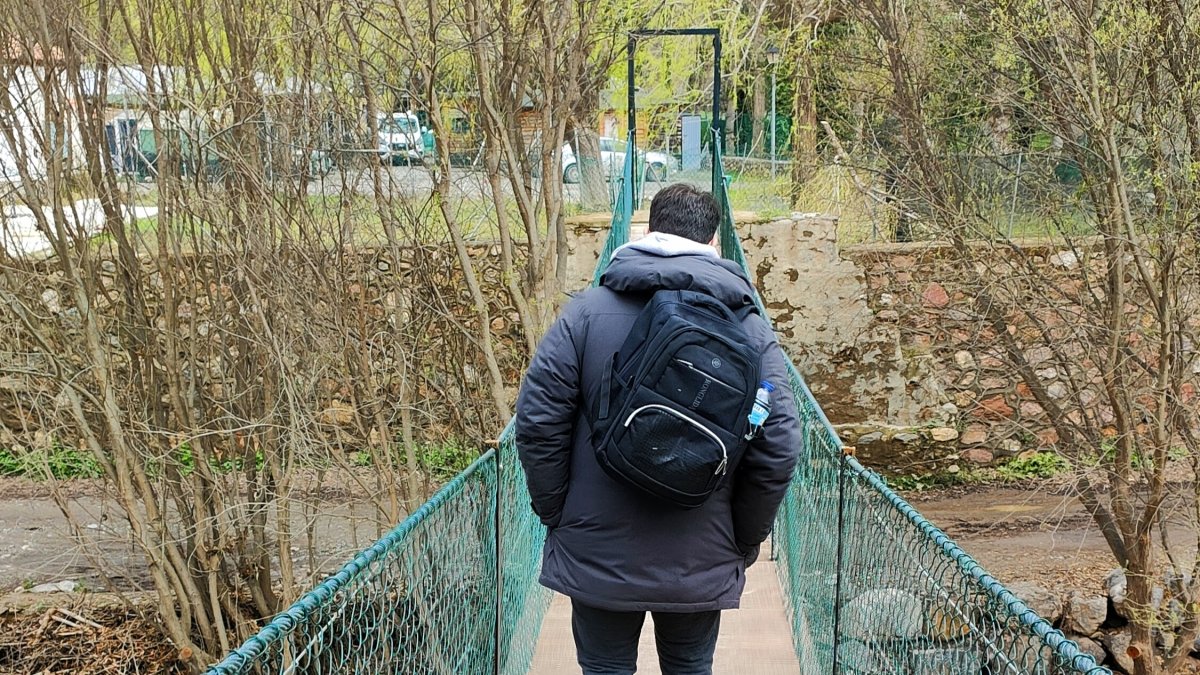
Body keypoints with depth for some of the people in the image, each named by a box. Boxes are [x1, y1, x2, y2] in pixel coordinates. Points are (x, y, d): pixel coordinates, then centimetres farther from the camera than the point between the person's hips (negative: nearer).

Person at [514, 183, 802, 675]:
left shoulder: (587, 310, -7)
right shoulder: (750, 327, -3)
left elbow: (538, 421, -9)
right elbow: (779, 446, -7)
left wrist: (555, 514, 3)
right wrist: (745, 542, 6)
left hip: (597, 555, -1)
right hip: (702, 562, 1)